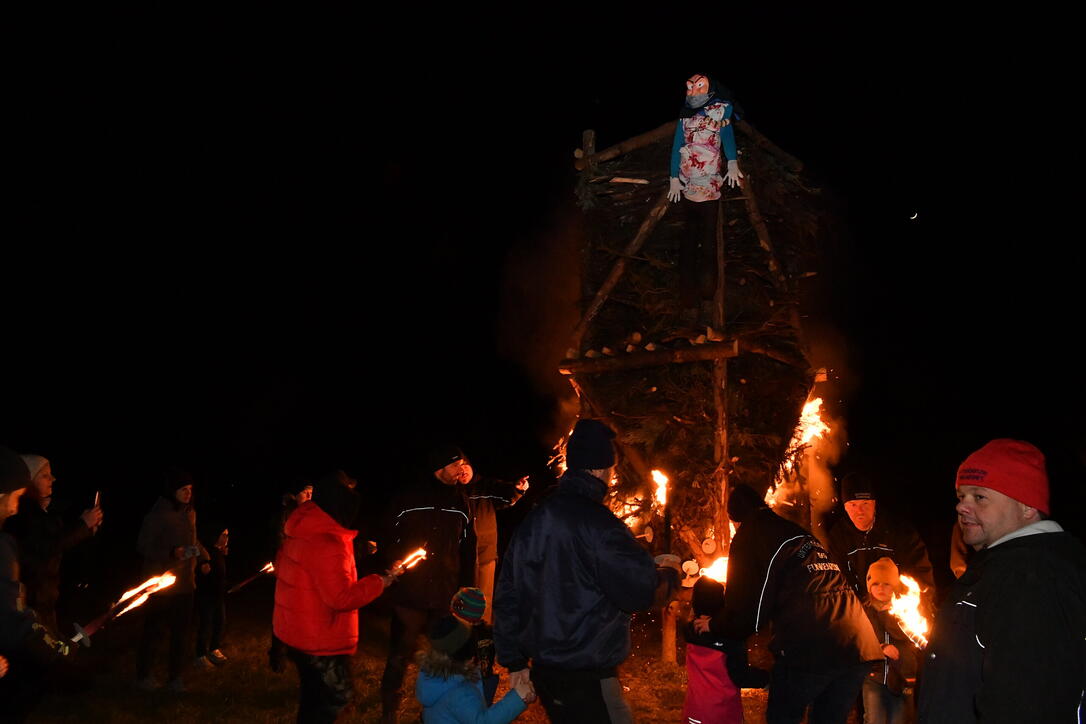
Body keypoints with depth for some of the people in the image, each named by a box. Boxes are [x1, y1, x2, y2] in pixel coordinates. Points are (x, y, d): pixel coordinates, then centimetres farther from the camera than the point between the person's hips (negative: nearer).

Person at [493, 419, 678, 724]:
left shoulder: (534, 519, 7)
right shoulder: (596, 523, -18)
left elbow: (507, 594, 10)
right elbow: (640, 591, -19)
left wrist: (515, 661, 16)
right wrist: (669, 576, 2)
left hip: (543, 672, 8)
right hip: (586, 679, -8)